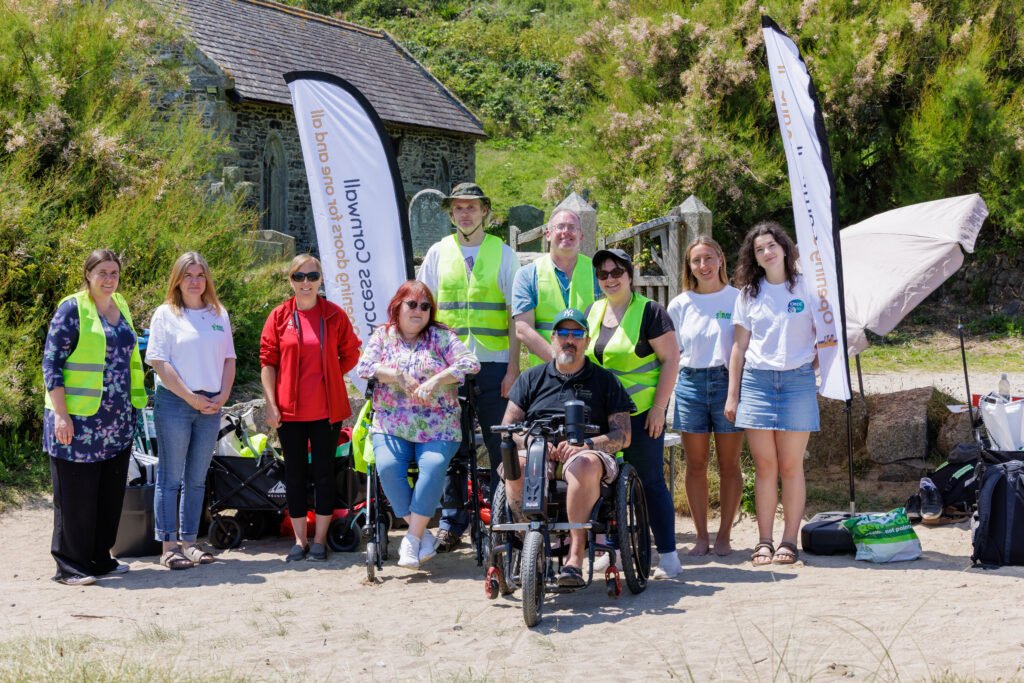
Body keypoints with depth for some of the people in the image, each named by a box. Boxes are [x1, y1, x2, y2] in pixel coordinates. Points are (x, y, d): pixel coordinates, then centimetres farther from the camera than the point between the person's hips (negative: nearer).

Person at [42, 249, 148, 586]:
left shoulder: (122, 308, 13)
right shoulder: (72, 308, -8)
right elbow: (51, 363, -10)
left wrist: (133, 405, 17)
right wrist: (61, 415, -16)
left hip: (118, 420, 7)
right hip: (79, 419, -7)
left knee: (111, 493, 10)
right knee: (76, 494, -2)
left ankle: (100, 559, 21)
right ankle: (69, 566, 5)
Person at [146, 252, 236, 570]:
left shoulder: (219, 315, 13)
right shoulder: (165, 314, -1)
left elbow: (229, 359, 14)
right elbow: (159, 362, -8)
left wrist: (223, 395, -2)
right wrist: (191, 397, -12)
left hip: (211, 405, 5)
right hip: (174, 403, -5)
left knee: (196, 479, 10)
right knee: (170, 478, -2)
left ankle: (189, 542, 16)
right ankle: (169, 546, 0)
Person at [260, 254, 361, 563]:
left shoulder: (334, 315, 0)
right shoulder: (279, 317, 0)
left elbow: (350, 354, 10)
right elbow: (268, 361, 0)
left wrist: (327, 377, 3)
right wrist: (271, 404, -5)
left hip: (327, 409, 0)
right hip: (289, 409, 1)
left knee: (324, 472, 4)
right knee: (295, 473, 7)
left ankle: (320, 539, 13)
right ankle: (300, 540, 16)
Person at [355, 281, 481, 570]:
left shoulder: (441, 337, 9)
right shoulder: (383, 336, 14)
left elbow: (470, 363, -4)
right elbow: (364, 366, 0)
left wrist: (435, 381, -15)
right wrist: (399, 377, -12)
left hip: (437, 427, -1)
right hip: (391, 425, 1)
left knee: (433, 466, -30)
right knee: (388, 467, -27)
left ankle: (412, 539, -21)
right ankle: (423, 535, -16)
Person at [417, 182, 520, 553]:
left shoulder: (503, 253, 6)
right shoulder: (438, 253, 10)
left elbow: (515, 315, 3)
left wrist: (513, 368, -5)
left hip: (494, 362, -1)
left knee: (501, 446, -1)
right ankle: (451, 524, 9)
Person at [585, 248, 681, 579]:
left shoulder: (650, 311, -6)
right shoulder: (593, 312, 13)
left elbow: (670, 359, -8)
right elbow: (582, 359, 21)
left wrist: (659, 407, -13)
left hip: (641, 411, -6)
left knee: (650, 480, -4)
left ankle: (668, 555, 0)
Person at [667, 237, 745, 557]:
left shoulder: (737, 299, 2)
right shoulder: (680, 305, 8)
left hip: (727, 381, -2)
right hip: (691, 383, 2)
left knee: (729, 465, 2)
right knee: (695, 465, 4)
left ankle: (724, 536, 9)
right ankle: (701, 536, 11)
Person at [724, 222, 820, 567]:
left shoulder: (806, 288, 4)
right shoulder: (748, 293, 10)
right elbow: (739, 346, 11)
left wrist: (817, 362, -5)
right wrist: (732, 394, 8)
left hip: (797, 380, -2)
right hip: (757, 380, 2)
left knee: (791, 466, -1)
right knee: (764, 467, 1)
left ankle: (789, 540, 5)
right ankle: (764, 541, 5)